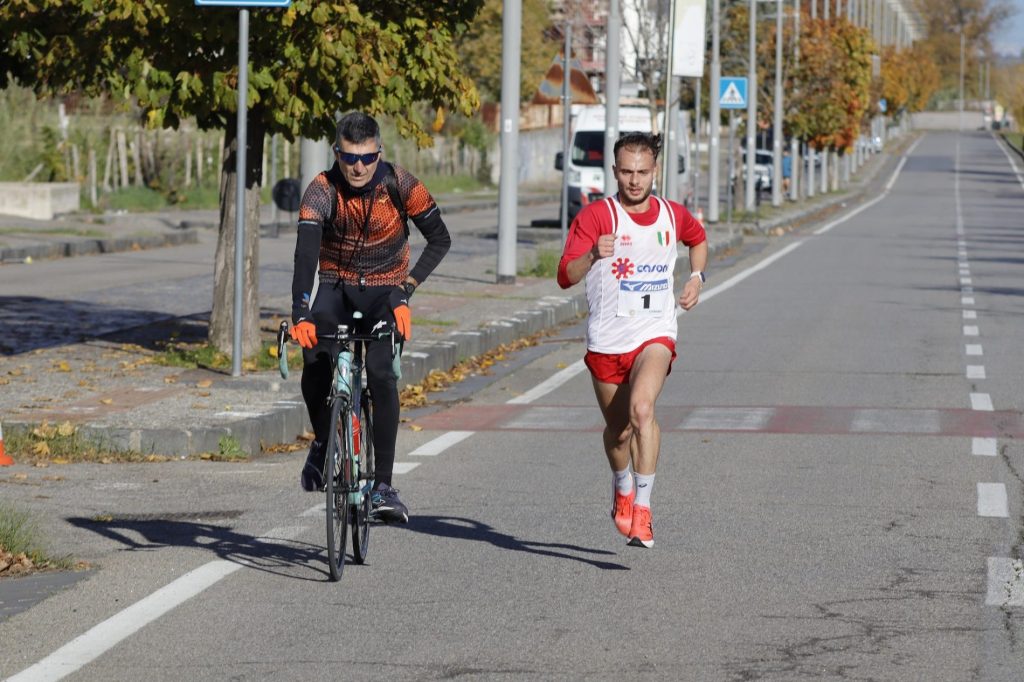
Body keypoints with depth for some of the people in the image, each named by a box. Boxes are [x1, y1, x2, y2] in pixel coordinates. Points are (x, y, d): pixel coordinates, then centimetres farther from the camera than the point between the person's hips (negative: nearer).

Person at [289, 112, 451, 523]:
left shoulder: (399, 184, -16)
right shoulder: (322, 191, -19)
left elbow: (440, 238, -7)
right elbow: (306, 252, -31)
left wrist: (408, 286, -19)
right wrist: (300, 315, -44)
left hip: (384, 292, 0)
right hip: (336, 288, 0)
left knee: (381, 373, -21)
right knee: (315, 361, -25)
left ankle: (384, 485, -17)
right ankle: (322, 443, 5)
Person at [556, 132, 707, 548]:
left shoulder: (673, 216, 3)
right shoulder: (596, 216, -9)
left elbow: (698, 239, 29)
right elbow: (565, 277, -21)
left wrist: (696, 277, 12)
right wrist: (593, 255, -40)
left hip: (654, 335, 0)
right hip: (607, 340, 0)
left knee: (641, 408, -27)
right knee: (618, 429, 13)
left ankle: (642, 507, -26)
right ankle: (622, 487, 46)